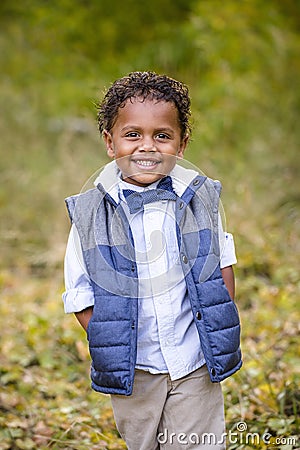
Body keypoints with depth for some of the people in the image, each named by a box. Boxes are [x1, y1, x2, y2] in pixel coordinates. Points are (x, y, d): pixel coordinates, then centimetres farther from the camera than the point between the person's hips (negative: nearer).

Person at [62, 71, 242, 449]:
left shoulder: (201, 198, -3)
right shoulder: (90, 213, -8)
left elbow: (223, 261, 9)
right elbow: (80, 297, -2)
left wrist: (219, 336, -1)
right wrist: (111, 348, -12)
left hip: (197, 365, 0)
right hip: (134, 372, 0)